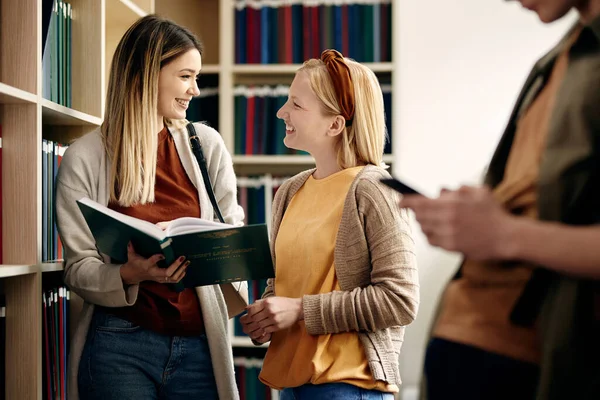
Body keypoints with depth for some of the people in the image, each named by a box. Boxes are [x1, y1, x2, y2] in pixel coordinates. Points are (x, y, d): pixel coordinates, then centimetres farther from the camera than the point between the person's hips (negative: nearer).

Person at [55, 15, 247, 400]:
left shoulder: (207, 145, 5)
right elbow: (79, 267, -3)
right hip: (120, 345, -2)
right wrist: (129, 274, -23)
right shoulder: (84, 158, -3)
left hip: (200, 344, 3)